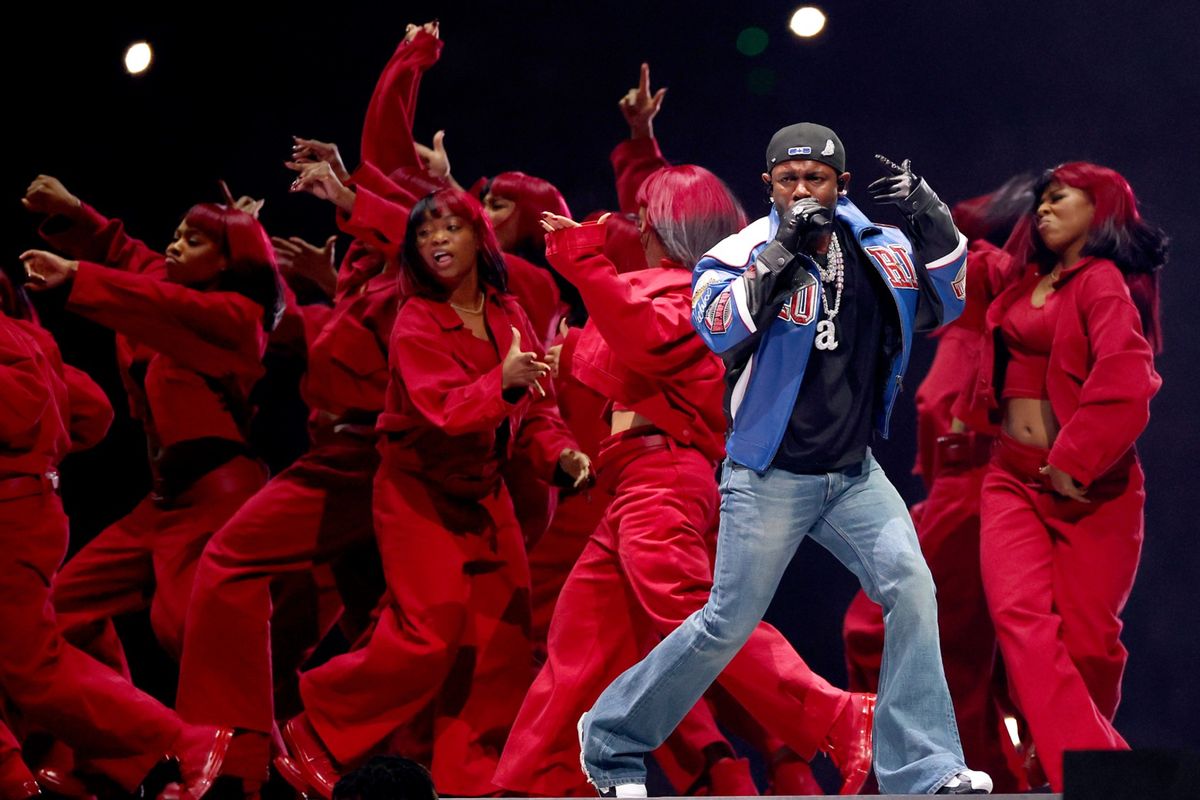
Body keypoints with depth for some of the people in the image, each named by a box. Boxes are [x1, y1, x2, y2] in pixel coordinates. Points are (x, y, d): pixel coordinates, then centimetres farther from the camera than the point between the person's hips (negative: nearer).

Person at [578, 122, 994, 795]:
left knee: (911, 586, -14)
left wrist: (934, 222, -14)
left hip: (853, 473, 4)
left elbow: (942, 304, 2)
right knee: (730, 623, -2)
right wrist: (785, 249, -35)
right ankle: (610, 741, 17)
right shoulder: (746, 251, -10)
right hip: (770, 478, -4)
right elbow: (720, 328, -26)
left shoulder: (876, 248, 4)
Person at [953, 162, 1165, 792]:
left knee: (1086, 638, -5)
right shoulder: (1019, 280, 16)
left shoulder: (1104, 283, -7)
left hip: (1089, 486, -6)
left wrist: (1075, 461, -21)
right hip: (1014, 477, 6)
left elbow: (1124, 382, -21)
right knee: (1021, 618, -15)